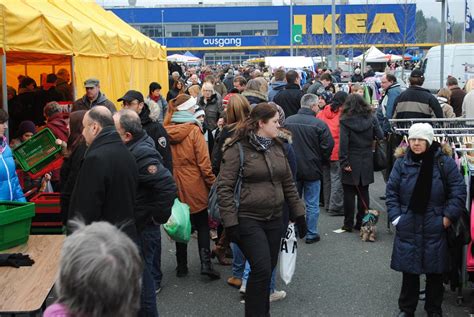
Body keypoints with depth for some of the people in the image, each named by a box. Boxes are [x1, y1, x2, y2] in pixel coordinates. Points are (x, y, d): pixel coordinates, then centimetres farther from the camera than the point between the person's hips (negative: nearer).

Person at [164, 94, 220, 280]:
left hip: (175, 186, 4)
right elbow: (203, 162, -14)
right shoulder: (194, 130, -14)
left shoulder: (166, 131, -2)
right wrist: (212, 183, -4)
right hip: (194, 187, -3)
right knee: (202, 225, 11)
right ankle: (205, 263, 0)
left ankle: (182, 266, 19)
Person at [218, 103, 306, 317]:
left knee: (267, 270, 11)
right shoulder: (237, 149, -10)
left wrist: (299, 215, 15)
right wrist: (230, 223, -15)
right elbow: (224, 188, -11)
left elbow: (288, 183, 17)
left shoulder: (277, 147, 10)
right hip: (248, 220, -6)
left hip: (274, 219, 6)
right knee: (262, 270, -13)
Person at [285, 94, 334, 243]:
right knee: (312, 204, 8)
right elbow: (328, 146, -12)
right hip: (312, 169, -3)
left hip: (292, 169, 4)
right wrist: (321, 160, 7)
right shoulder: (320, 124, -15)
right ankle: (311, 234, 13)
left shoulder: (288, 121, -4)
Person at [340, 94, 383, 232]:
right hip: (367, 162, 3)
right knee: (363, 193, 11)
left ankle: (348, 224, 8)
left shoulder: (345, 121, -10)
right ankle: (362, 223, 15)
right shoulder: (371, 119, -1)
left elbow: (343, 143, -15)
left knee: (349, 193, 5)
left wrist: (344, 162, -15)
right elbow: (380, 136, -2)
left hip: (351, 163, -3)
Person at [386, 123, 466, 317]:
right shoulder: (402, 162, -1)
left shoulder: (444, 162, -6)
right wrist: (396, 217, -4)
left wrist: (448, 217, -9)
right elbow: (391, 191, 4)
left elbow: (458, 191, -4)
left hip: (435, 229, -1)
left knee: (435, 272, 10)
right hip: (408, 227, 1)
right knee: (409, 271, 10)